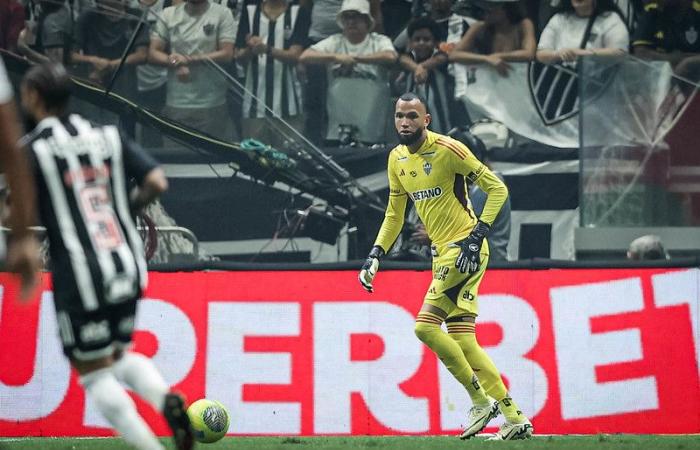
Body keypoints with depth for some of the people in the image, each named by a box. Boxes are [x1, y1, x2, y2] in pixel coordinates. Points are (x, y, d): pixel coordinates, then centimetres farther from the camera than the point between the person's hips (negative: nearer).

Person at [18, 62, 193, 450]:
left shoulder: (32, 150, -7)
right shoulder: (107, 137, 8)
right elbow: (156, 183, 3)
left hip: (79, 278, -6)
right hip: (127, 268, 6)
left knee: (93, 370, 5)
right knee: (118, 355, 23)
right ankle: (167, 400, -4)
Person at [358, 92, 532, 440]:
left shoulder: (448, 149, -13)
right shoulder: (397, 159, 11)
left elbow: (497, 189, -11)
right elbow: (394, 215, 21)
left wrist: (477, 236, -19)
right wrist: (375, 254, 9)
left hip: (464, 250, -8)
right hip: (442, 253, 8)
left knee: (426, 326, -16)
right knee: (462, 341, 4)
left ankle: (481, 401, -3)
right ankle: (515, 420, 8)